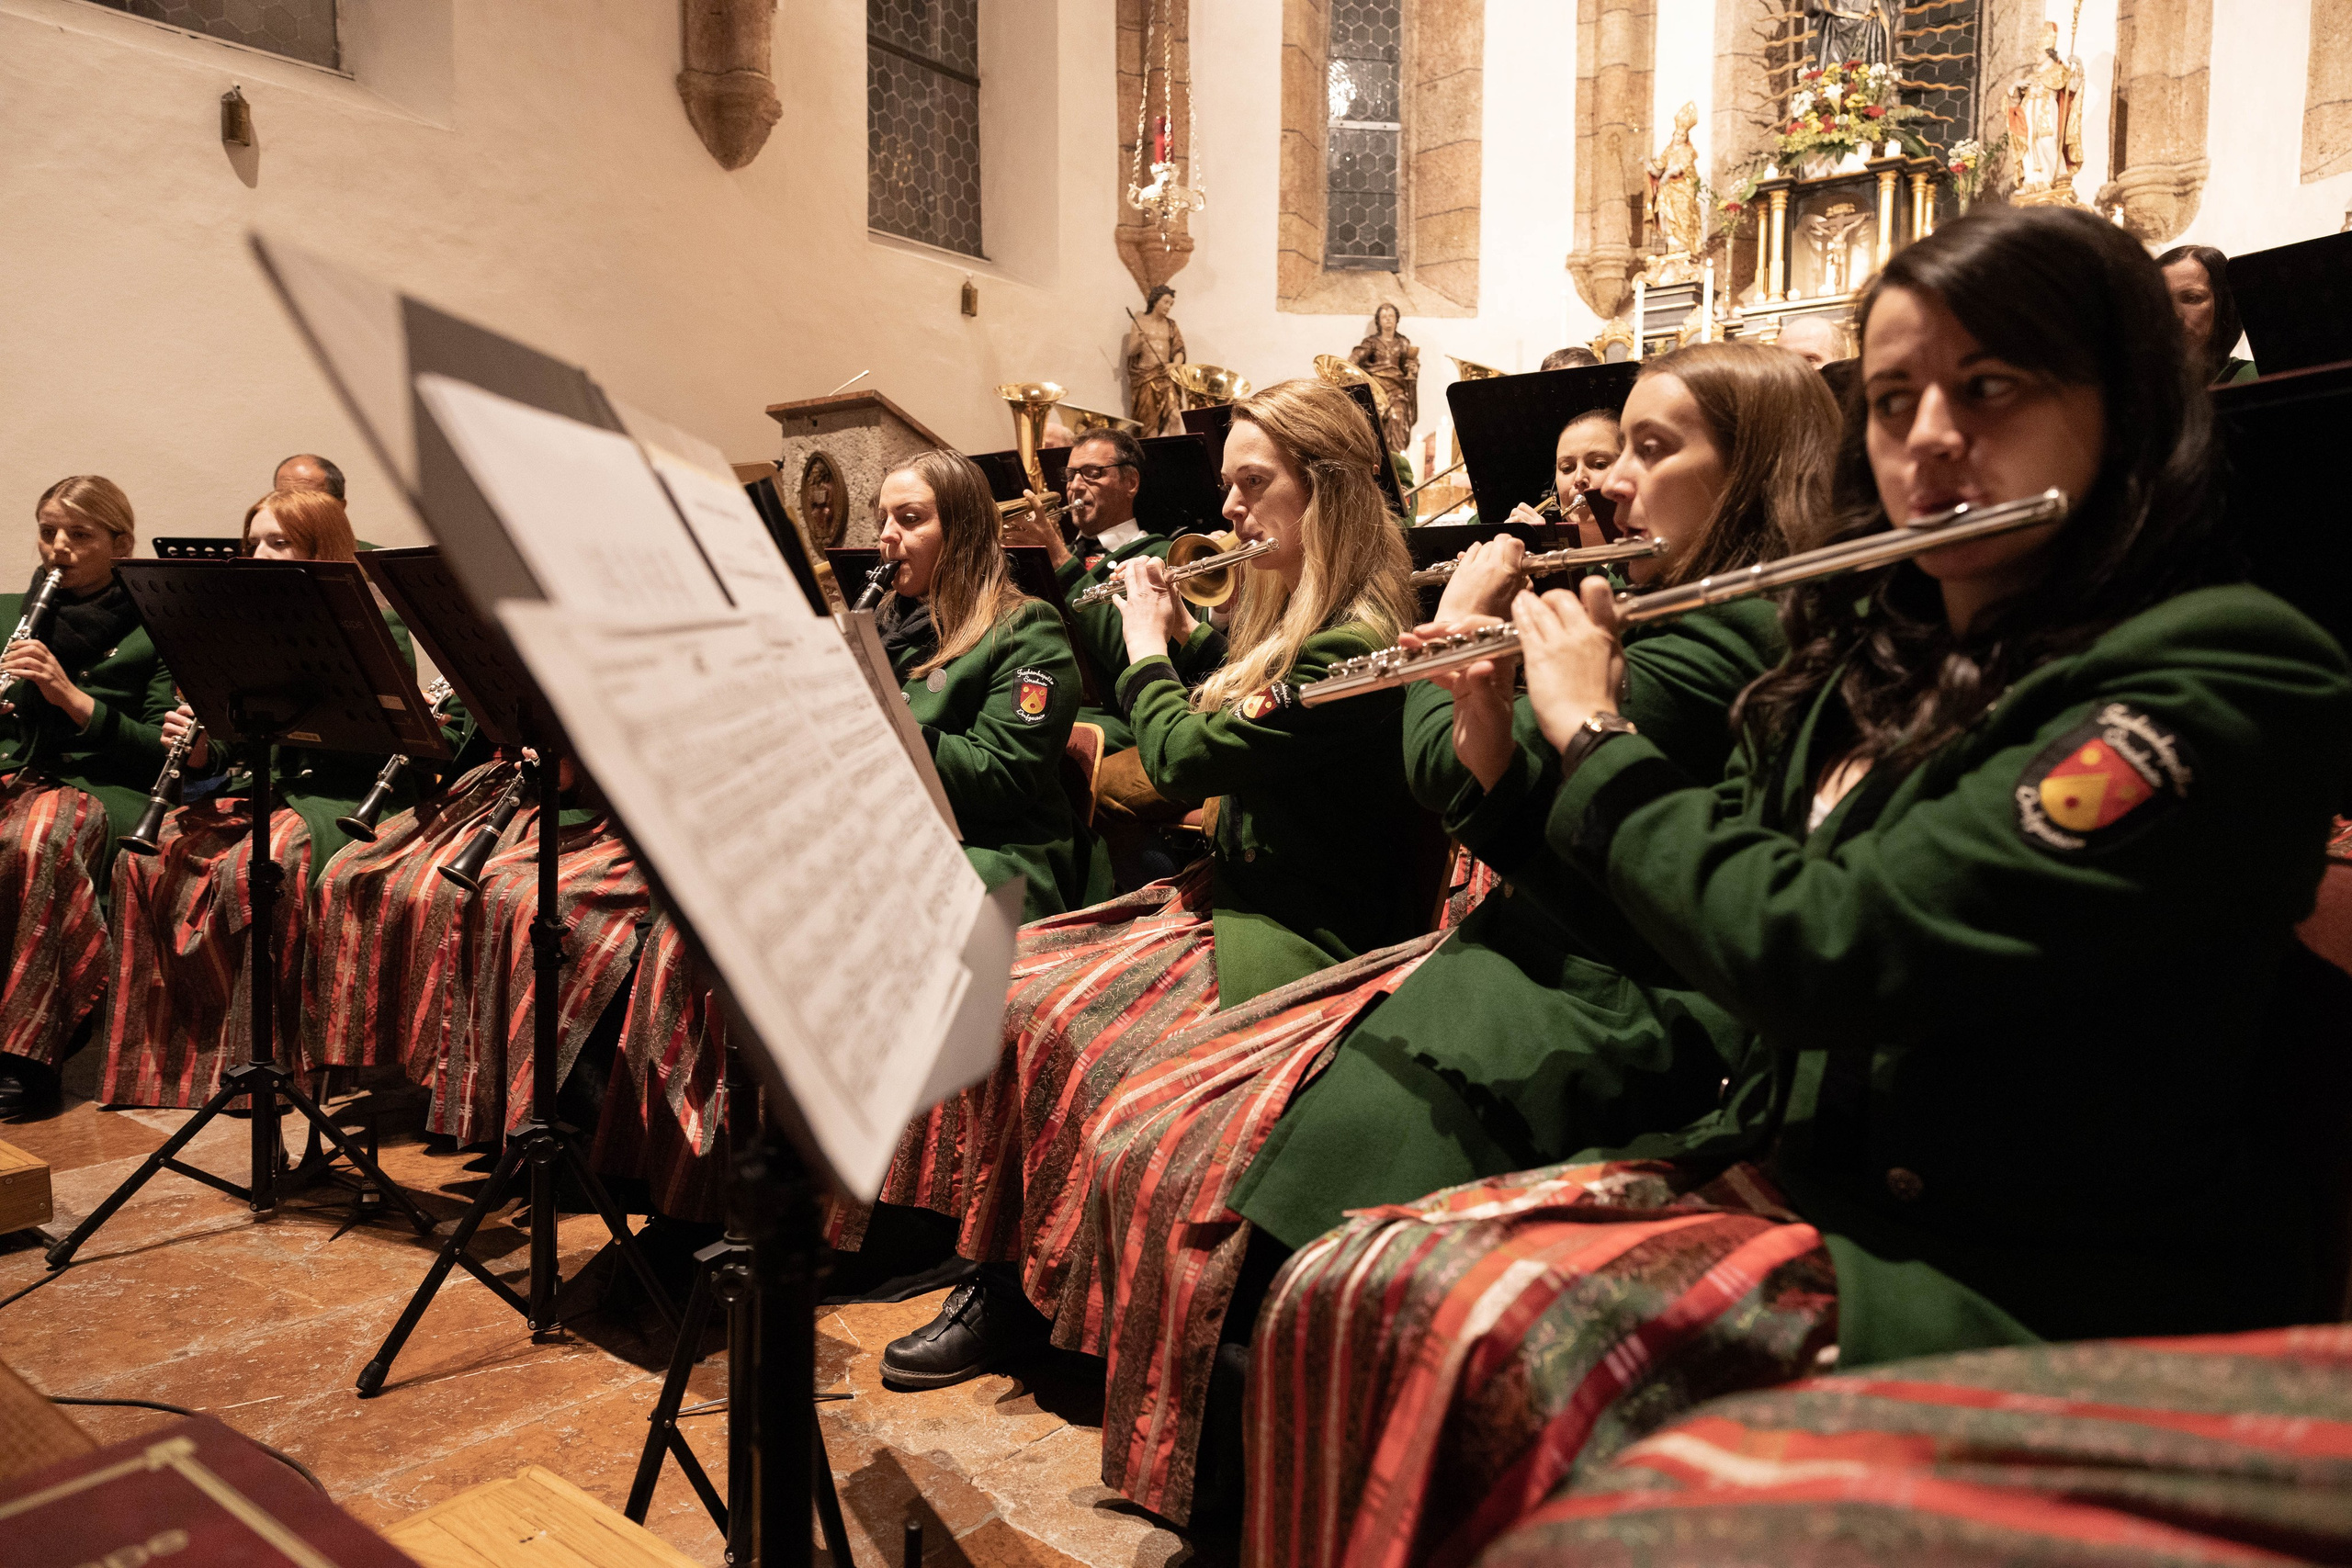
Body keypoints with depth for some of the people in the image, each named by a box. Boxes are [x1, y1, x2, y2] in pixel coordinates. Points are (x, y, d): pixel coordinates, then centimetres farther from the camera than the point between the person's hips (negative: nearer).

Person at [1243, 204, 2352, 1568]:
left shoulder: (2221, 674, -14)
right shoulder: (1870, 653, 9)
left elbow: (1824, 950, -25)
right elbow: (1696, 892, 18)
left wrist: (1598, 738, -10)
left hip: (2035, 1294, -6)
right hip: (1777, 1178, 7)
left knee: (1508, 1338, -29)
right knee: (1346, 1293, -15)